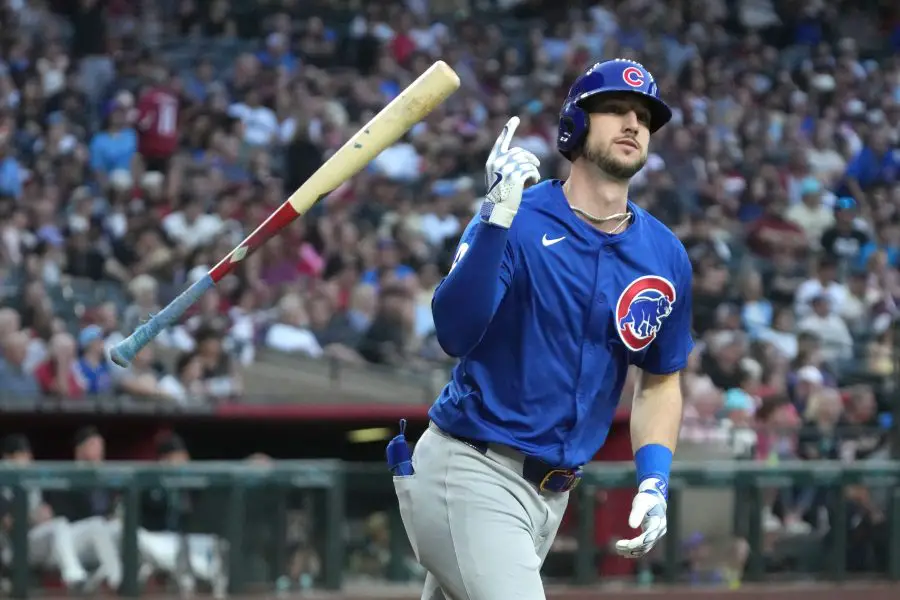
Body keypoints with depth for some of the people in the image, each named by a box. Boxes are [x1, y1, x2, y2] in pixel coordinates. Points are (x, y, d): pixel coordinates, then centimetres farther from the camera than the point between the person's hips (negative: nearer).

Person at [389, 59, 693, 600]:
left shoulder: (665, 256, 5)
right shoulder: (519, 222, -13)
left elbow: (660, 381, 18)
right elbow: (454, 335, -27)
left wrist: (655, 483, 4)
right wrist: (498, 219, -36)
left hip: (552, 490, 7)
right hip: (472, 473, -7)